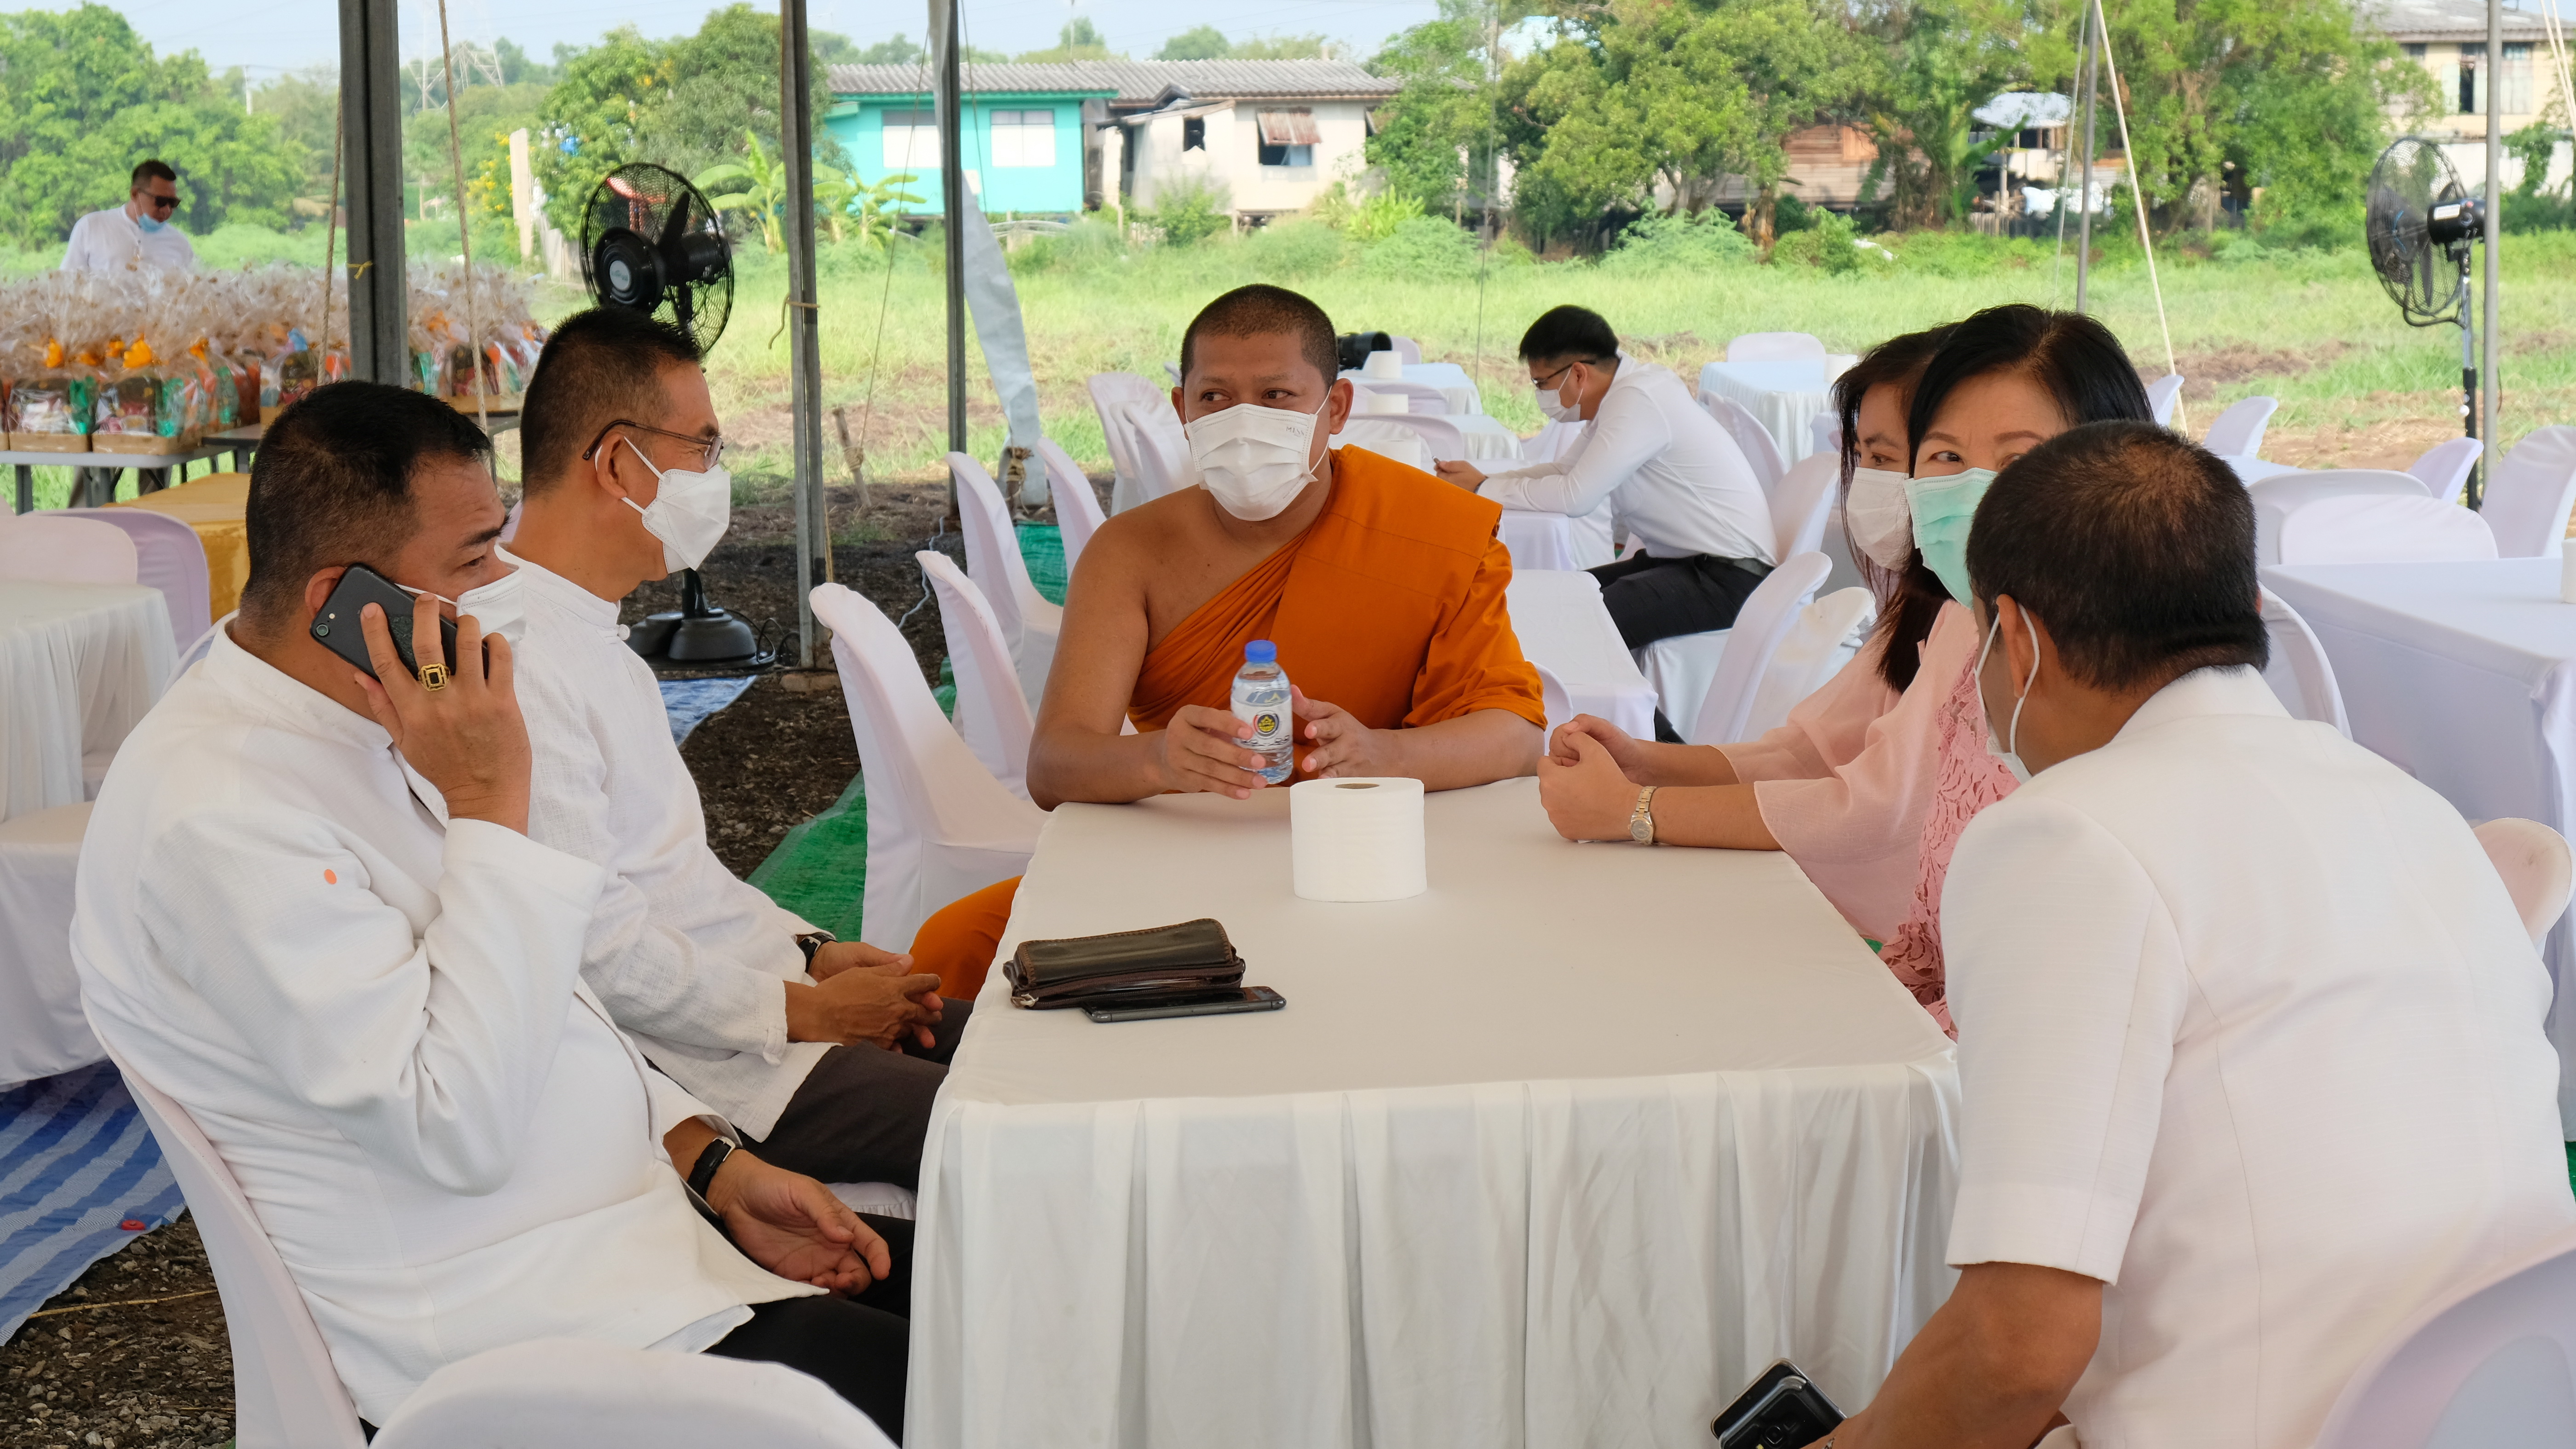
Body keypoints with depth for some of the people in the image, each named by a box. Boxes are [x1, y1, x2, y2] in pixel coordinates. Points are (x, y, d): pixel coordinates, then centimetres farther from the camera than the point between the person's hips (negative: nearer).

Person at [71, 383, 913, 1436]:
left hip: (633, 1220, 10)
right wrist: (489, 806, -23)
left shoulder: (358, 725, 10)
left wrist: (715, 1165, 7)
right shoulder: (220, 818, -22)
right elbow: (459, 1130, -26)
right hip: (505, 1319, -10)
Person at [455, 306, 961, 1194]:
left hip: (753, 991, 10)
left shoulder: (593, 633, 16)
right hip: (680, 1065, -10)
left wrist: (811, 950, 9)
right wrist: (802, 1010, -13)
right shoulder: (513, 663, -19)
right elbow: (601, 950, -21)